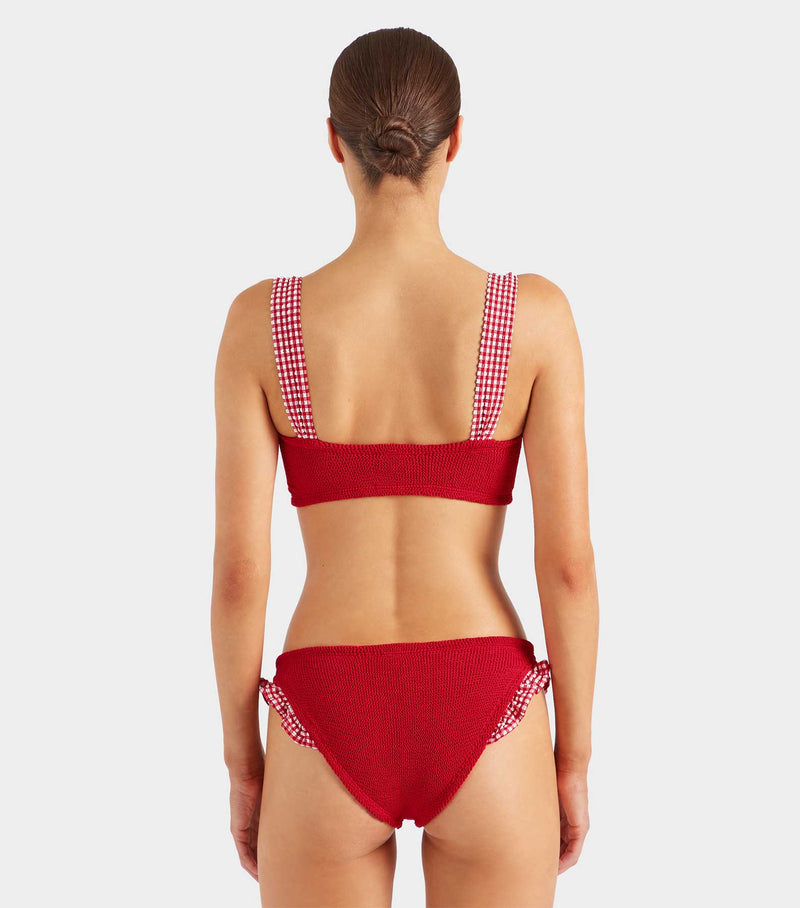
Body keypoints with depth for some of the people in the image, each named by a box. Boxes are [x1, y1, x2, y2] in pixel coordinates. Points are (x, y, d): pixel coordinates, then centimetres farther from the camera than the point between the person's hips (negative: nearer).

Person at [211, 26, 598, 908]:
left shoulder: (261, 320, -6)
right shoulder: (535, 313, -6)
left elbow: (238, 567, -6)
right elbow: (568, 559, -7)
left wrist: (243, 765, 8)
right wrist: (574, 761, 6)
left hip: (332, 732, 0)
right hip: (481, 727, 0)